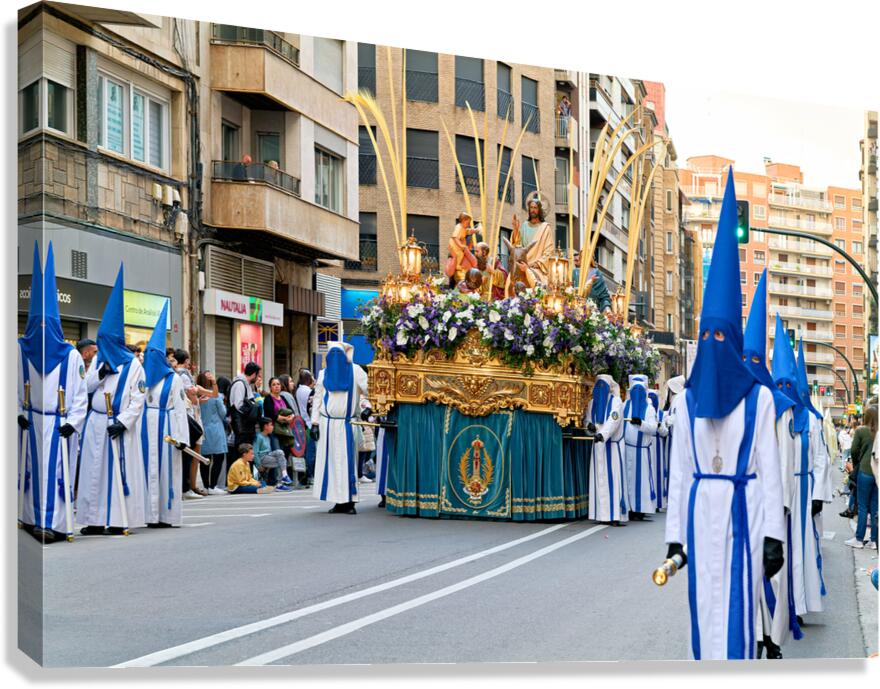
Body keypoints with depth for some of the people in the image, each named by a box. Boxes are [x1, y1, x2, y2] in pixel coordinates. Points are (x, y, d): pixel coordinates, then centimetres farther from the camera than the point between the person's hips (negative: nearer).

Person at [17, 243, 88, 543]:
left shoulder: (71, 356, -4)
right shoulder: (20, 349, 1)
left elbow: (81, 394, -1)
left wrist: (73, 422, -8)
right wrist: (18, 413, 2)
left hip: (59, 425, -2)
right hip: (30, 423, 2)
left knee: (55, 470, -6)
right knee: (32, 468, 5)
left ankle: (52, 523, -6)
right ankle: (32, 518, 12)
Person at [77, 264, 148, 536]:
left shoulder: (133, 365, -2)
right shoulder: (99, 361, 14)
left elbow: (138, 398, -6)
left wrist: (122, 422, -14)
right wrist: (100, 375, -8)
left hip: (119, 426, -5)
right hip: (96, 423, 5)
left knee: (119, 470, -4)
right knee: (95, 470, 4)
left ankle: (119, 519, -1)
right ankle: (96, 519, 9)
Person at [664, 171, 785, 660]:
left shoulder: (759, 398, -2)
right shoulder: (688, 399, 8)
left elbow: (770, 468, -2)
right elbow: (680, 468, 10)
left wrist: (773, 535, -7)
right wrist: (675, 534, 7)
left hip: (743, 510, -4)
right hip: (702, 511, 4)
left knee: (737, 609, -8)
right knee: (705, 609, 6)